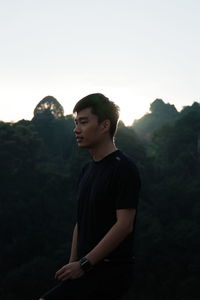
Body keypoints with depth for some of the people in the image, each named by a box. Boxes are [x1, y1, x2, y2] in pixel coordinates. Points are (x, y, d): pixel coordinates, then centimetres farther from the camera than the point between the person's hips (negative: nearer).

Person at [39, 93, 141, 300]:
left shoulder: (123, 168, -12)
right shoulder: (88, 170, 15)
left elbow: (124, 225, -18)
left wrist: (84, 264, -17)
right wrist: (73, 264, 12)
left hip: (111, 269, -9)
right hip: (87, 269, 9)